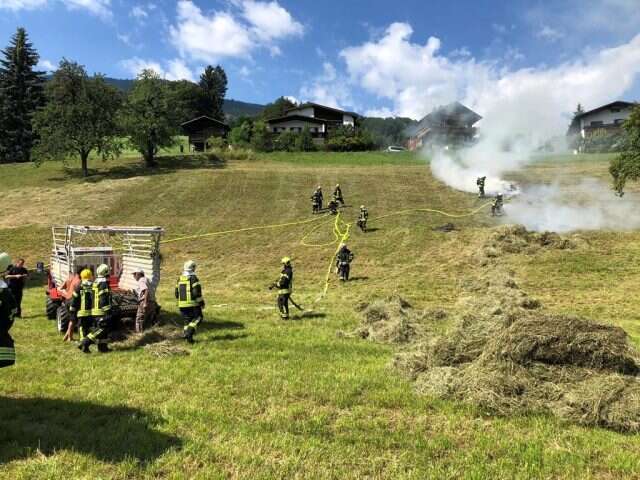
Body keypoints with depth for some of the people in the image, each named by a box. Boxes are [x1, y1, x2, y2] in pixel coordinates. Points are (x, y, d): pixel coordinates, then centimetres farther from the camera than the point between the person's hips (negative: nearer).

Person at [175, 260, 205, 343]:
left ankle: (189, 338, 13)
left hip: (182, 305, 6)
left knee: (187, 320, 15)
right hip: (193, 304, -6)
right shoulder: (193, 278, -12)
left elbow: (176, 293, 15)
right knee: (197, 318, 7)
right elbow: (197, 293, -17)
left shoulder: (180, 279, 10)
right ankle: (189, 333, -11)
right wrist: (202, 302, -7)